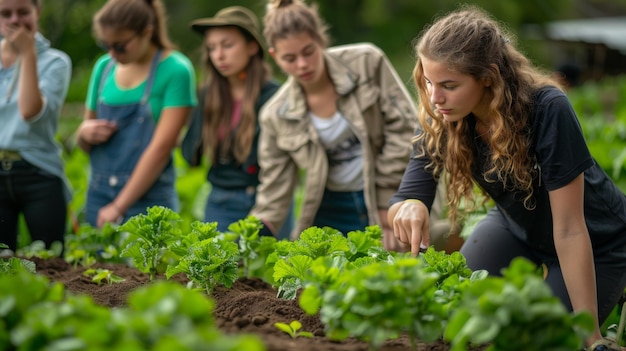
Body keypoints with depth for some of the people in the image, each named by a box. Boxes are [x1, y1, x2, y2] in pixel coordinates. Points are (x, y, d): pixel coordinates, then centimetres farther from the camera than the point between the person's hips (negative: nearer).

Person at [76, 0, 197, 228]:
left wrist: (119, 207, -16)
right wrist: (85, 132, -6)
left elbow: (161, 147, -14)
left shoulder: (175, 70, -8)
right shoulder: (104, 66, 9)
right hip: (99, 195, 5)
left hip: (148, 199, -5)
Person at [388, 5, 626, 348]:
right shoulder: (440, 120, -21)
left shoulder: (547, 110, -36)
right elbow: (406, 197, -18)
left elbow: (569, 230, -33)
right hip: (515, 225, 5)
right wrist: (409, 208, -44)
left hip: (595, 239, -4)